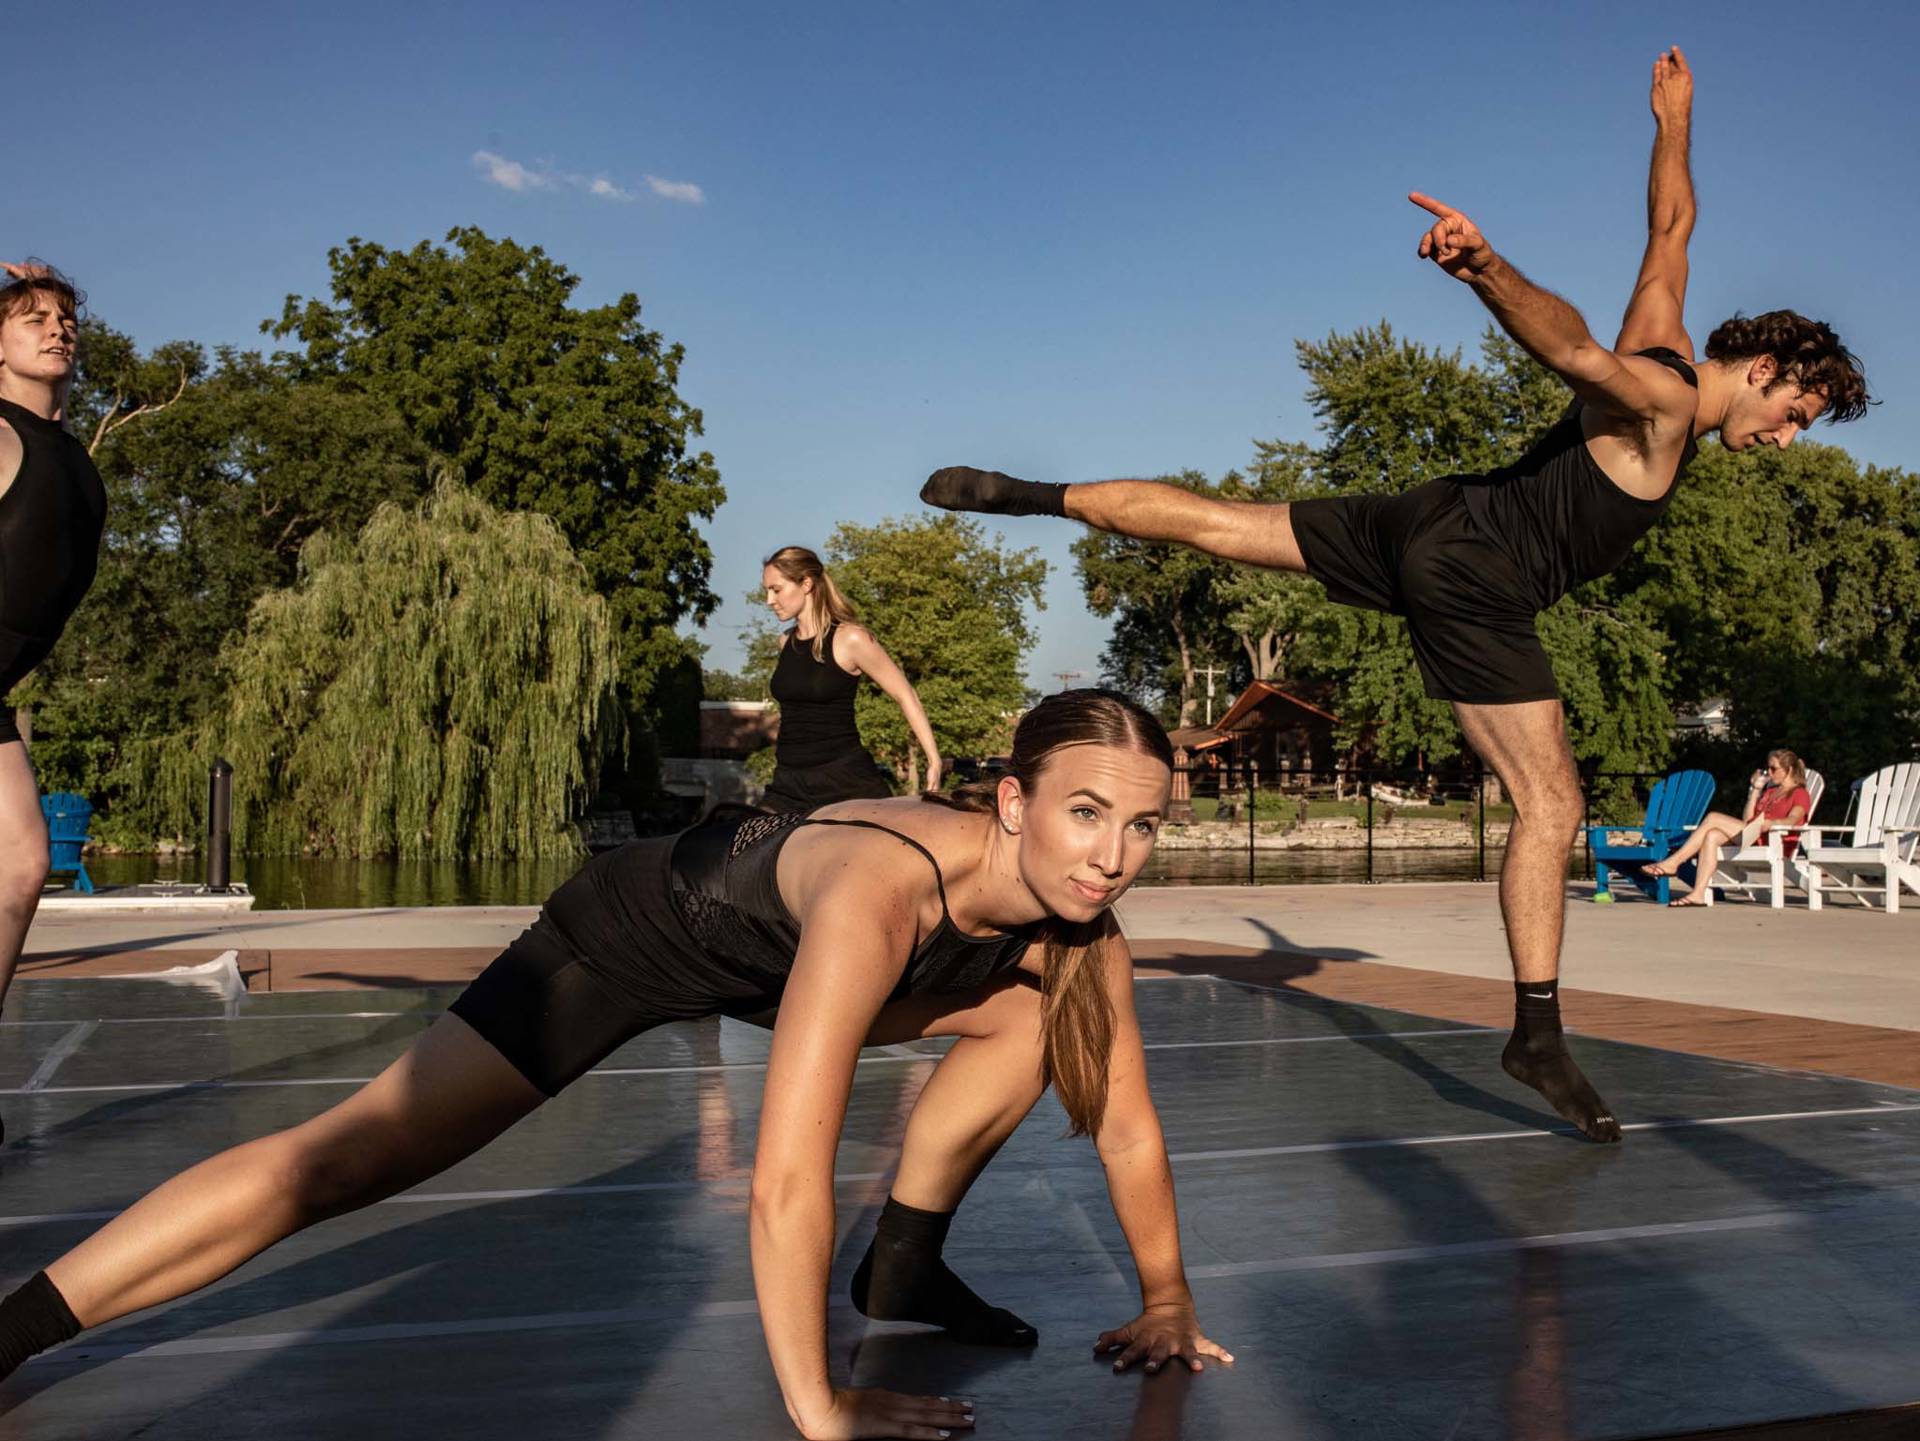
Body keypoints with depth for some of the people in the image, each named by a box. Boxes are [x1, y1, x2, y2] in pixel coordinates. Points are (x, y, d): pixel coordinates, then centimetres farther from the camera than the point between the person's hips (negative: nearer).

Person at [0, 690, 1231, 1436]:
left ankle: (903, 1271, 18)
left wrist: (1169, 1302, 0)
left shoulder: (1083, 930, -22)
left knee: (1029, 1018, 3)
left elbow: (1126, 1123, -8)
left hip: (763, 963, 7)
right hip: (639, 929, -6)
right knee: (352, 1159, -14)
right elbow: (786, 1178, -45)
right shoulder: (882, 889, -44)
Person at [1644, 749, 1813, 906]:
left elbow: (1792, 821, -13)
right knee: (1711, 836, -23)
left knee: (1713, 818, -21)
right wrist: (1755, 789, 17)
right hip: (1751, 837, 7)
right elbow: (1746, 820, 19)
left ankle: (1673, 862, -26)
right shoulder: (1769, 791, 32)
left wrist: (1765, 823, -31)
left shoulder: (1799, 794, 9)